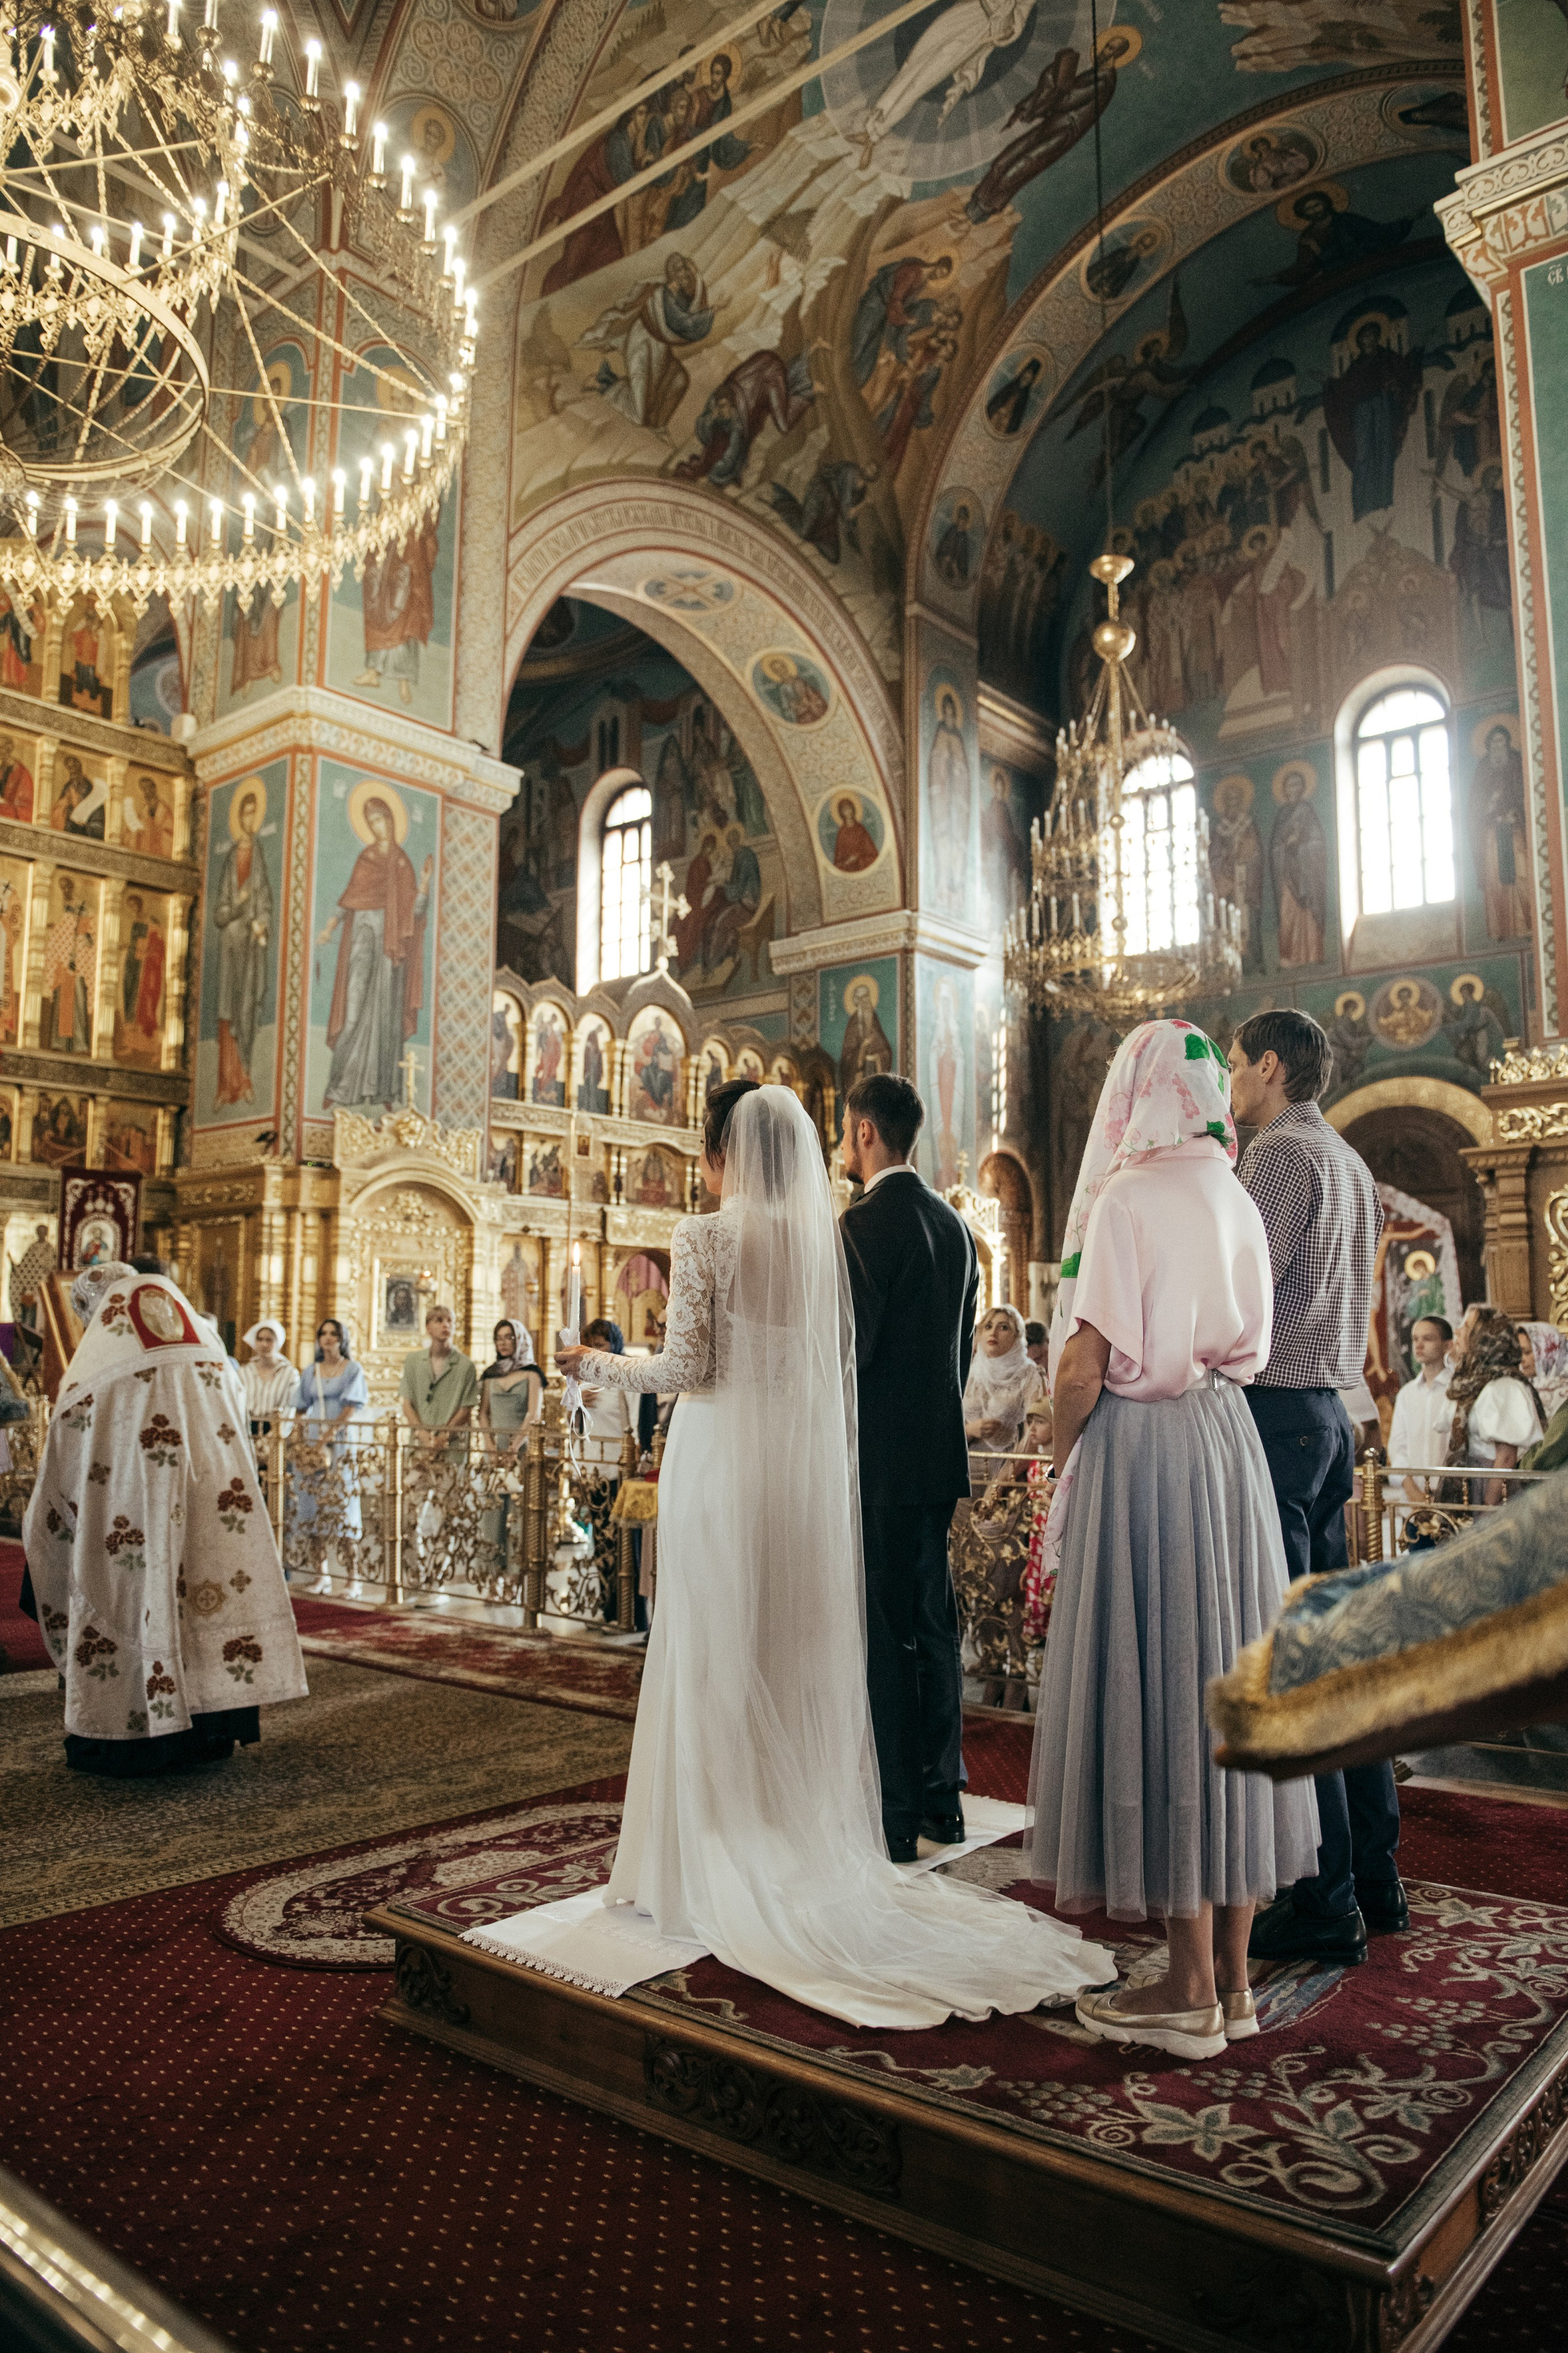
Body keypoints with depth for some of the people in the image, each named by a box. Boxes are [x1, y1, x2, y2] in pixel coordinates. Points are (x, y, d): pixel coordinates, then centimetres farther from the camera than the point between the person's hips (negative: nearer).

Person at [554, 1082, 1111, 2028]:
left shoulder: (706, 1237, -9)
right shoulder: (826, 1238, 6)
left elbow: (687, 1366, -11)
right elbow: (839, 1358, 9)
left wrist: (601, 1364, 5)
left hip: (724, 1460, -5)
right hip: (810, 1462, 5)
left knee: (719, 1650, 4)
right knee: (806, 1650, 13)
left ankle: (726, 1858, 13)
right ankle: (816, 1848, 23)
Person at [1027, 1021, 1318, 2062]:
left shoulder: (1126, 1200, -12)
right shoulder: (1236, 1200, 9)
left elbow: (1086, 1363, -15)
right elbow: (1247, 1341, 11)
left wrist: (1062, 1459, -1)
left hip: (1140, 1448, -7)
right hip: (1230, 1441, 7)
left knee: (1153, 1684, 1)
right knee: (1226, 1673, 11)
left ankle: (1190, 1988, 11)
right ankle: (1233, 1976, 21)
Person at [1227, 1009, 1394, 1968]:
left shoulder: (1282, 1152, -10)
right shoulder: (1353, 1163, 19)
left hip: (1275, 1412, -10)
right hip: (1331, 1410, 10)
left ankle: (1323, 1902, 1)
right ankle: (1376, 1878, 22)